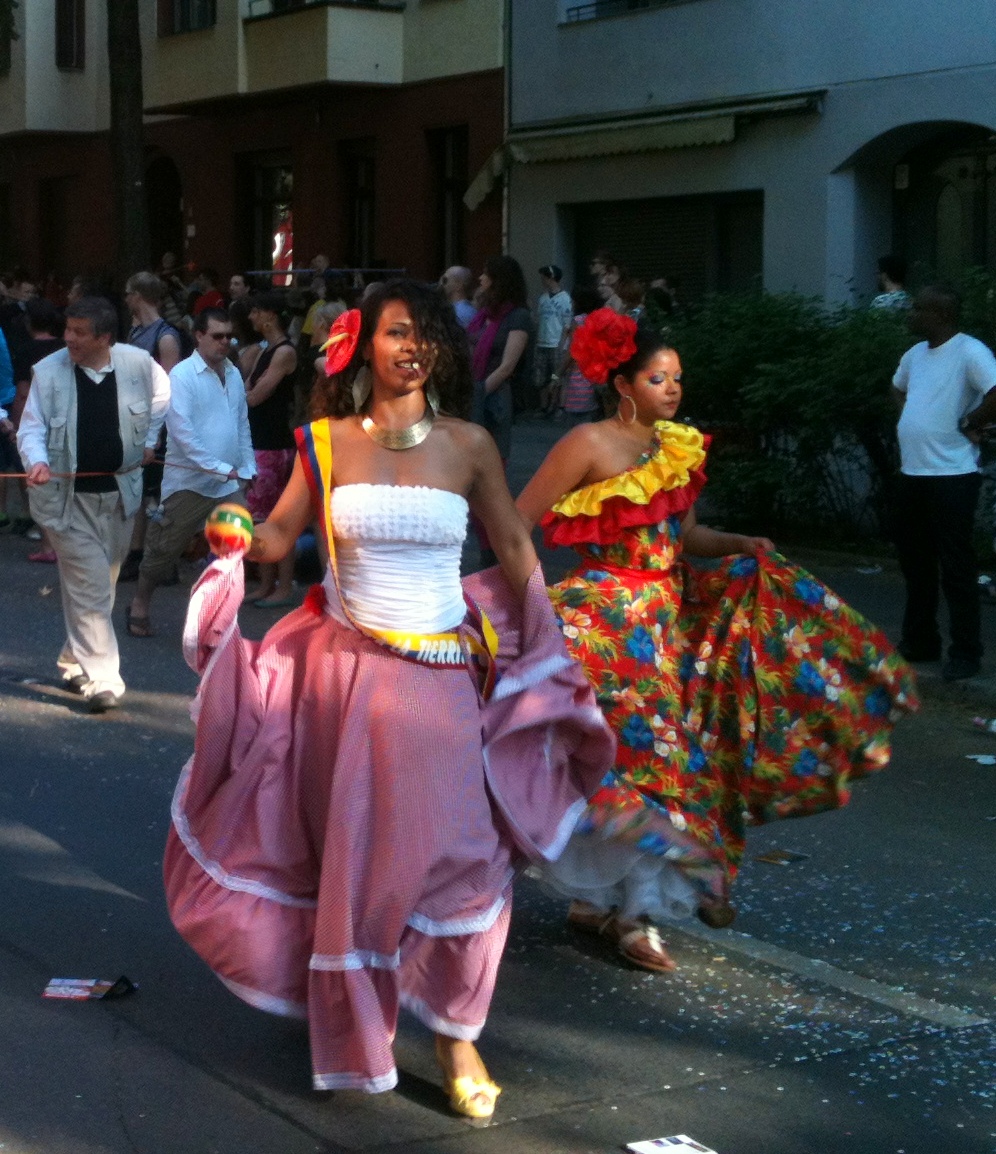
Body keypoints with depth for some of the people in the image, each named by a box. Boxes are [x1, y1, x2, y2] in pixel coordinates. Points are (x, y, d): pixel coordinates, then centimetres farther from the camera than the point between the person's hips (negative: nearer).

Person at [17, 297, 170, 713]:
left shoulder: (138, 363, -7)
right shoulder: (49, 371, -13)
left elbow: (162, 393, 15)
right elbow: (31, 428, -8)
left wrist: (149, 440, 16)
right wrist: (36, 461, -27)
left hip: (118, 491, 3)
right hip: (68, 495, -3)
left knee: (99, 584, 15)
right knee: (90, 585, -10)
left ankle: (75, 662, 34)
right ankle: (101, 679, -8)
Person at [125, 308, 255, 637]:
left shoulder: (233, 374, 9)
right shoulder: (182, 375, -12)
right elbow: (182, 430, -19)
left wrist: (246, 468, 9)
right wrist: (219, 467, -22)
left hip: (229, 485, 5)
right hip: (188, 482, -5)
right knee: (164, 549, 5)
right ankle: (139, 606, 25)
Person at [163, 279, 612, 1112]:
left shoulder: (467, 445, -3)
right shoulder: (329, 441, -1)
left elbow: (516, 551, 4)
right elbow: (279, 535, 3)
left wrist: (549, 653, 5)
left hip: (439, 675, -1)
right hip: (344, 666, 1)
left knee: (453, 853, -6)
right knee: (351, 849, 11)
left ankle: (456, 1036, 11)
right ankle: (357, 1021, 33)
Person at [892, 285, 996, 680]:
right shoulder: (915, 353, 13)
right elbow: (898, 389, 34)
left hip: (951, 476, -9)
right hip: (911, 474, 9)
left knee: (955, 566, -4)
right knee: (915, 562, 16)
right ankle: (919, 641, 28)